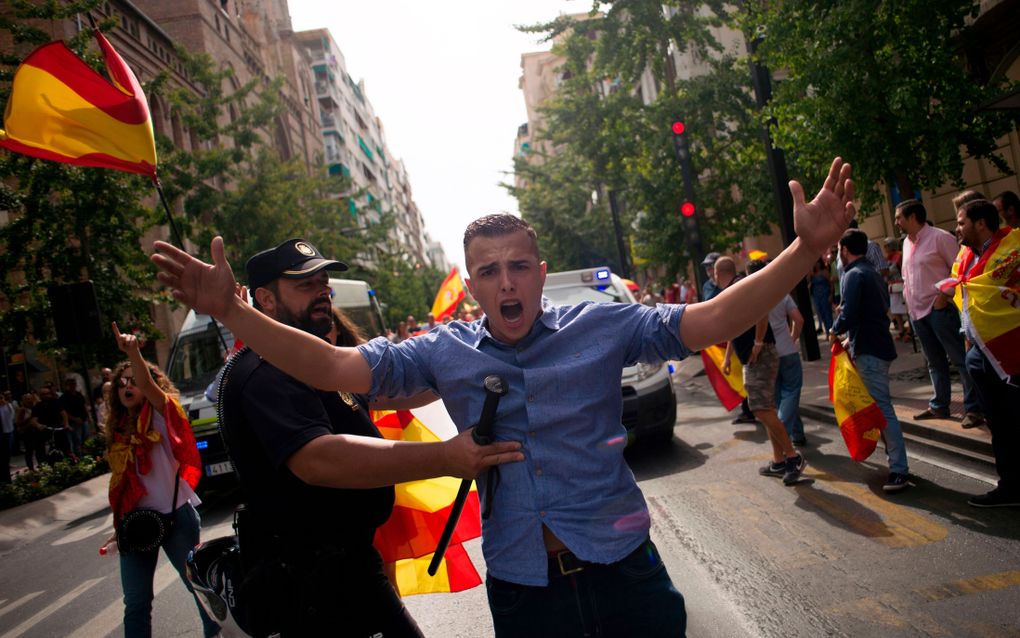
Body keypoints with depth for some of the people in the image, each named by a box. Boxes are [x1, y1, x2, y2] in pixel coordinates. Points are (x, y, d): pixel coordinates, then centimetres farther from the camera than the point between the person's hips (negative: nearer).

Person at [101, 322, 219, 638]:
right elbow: (120, 480, 14)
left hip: (175, 515, -5)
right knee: (136, 604, 8)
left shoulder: (162, 415, -5)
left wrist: (133, 353, -43)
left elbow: (148, 385, -25)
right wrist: (119, 525, 14)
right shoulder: (118, 429, 10)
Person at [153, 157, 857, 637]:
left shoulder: (599, 328, -6)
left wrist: (806, 249, -24)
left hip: (624, 568, 0)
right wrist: (231, 311, -18)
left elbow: (708, 323, -12)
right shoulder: (447, 353, -3)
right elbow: (335, 367, -7)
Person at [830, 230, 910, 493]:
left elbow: (849, 315, -22)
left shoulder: (853, 275, -14)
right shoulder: (873, 272, 17)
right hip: (880, 344, 10)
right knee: (880, 406, 16)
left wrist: (835, 331, -2)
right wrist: (851, 338, 17)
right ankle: (895, 459, 24)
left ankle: (899, 469, -8)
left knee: (882, 408, -9)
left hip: (869, 351, -10)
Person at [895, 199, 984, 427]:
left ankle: (974, 408, 0)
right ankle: (939, 406, 25)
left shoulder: (939, 237, -10)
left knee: (959, 358, -4)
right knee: (935, 361, 16)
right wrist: (908, 298, 13)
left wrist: (944, 296, -16)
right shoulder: (907, 242, 13)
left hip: (939, 309, -8)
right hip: (917, 311, 8)